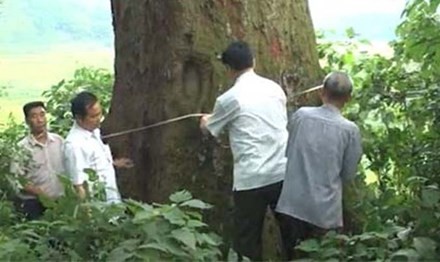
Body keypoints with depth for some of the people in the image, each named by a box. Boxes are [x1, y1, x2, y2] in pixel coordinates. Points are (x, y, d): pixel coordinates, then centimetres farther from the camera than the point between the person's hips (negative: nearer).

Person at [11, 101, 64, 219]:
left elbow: (67, 169, 11)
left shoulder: (58, 141, 4)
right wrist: (40, 193, -17)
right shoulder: (22, 147, -9)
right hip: (34, 204, -4)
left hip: (60, 200, 4)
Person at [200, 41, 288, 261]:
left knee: (247, 241, 7)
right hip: (283, 173, 5)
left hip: (251, 180, -4)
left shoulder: (229, 99, -5)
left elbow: (209, 129, 12)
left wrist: (205, 120, 37)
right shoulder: (275, 88, 8)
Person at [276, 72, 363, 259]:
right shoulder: (350, 130, -9)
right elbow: (348, 174, 1)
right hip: (325, 211, -2)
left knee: (292, 257, 18)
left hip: (292, 205, 2)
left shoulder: (300, 115, -3)